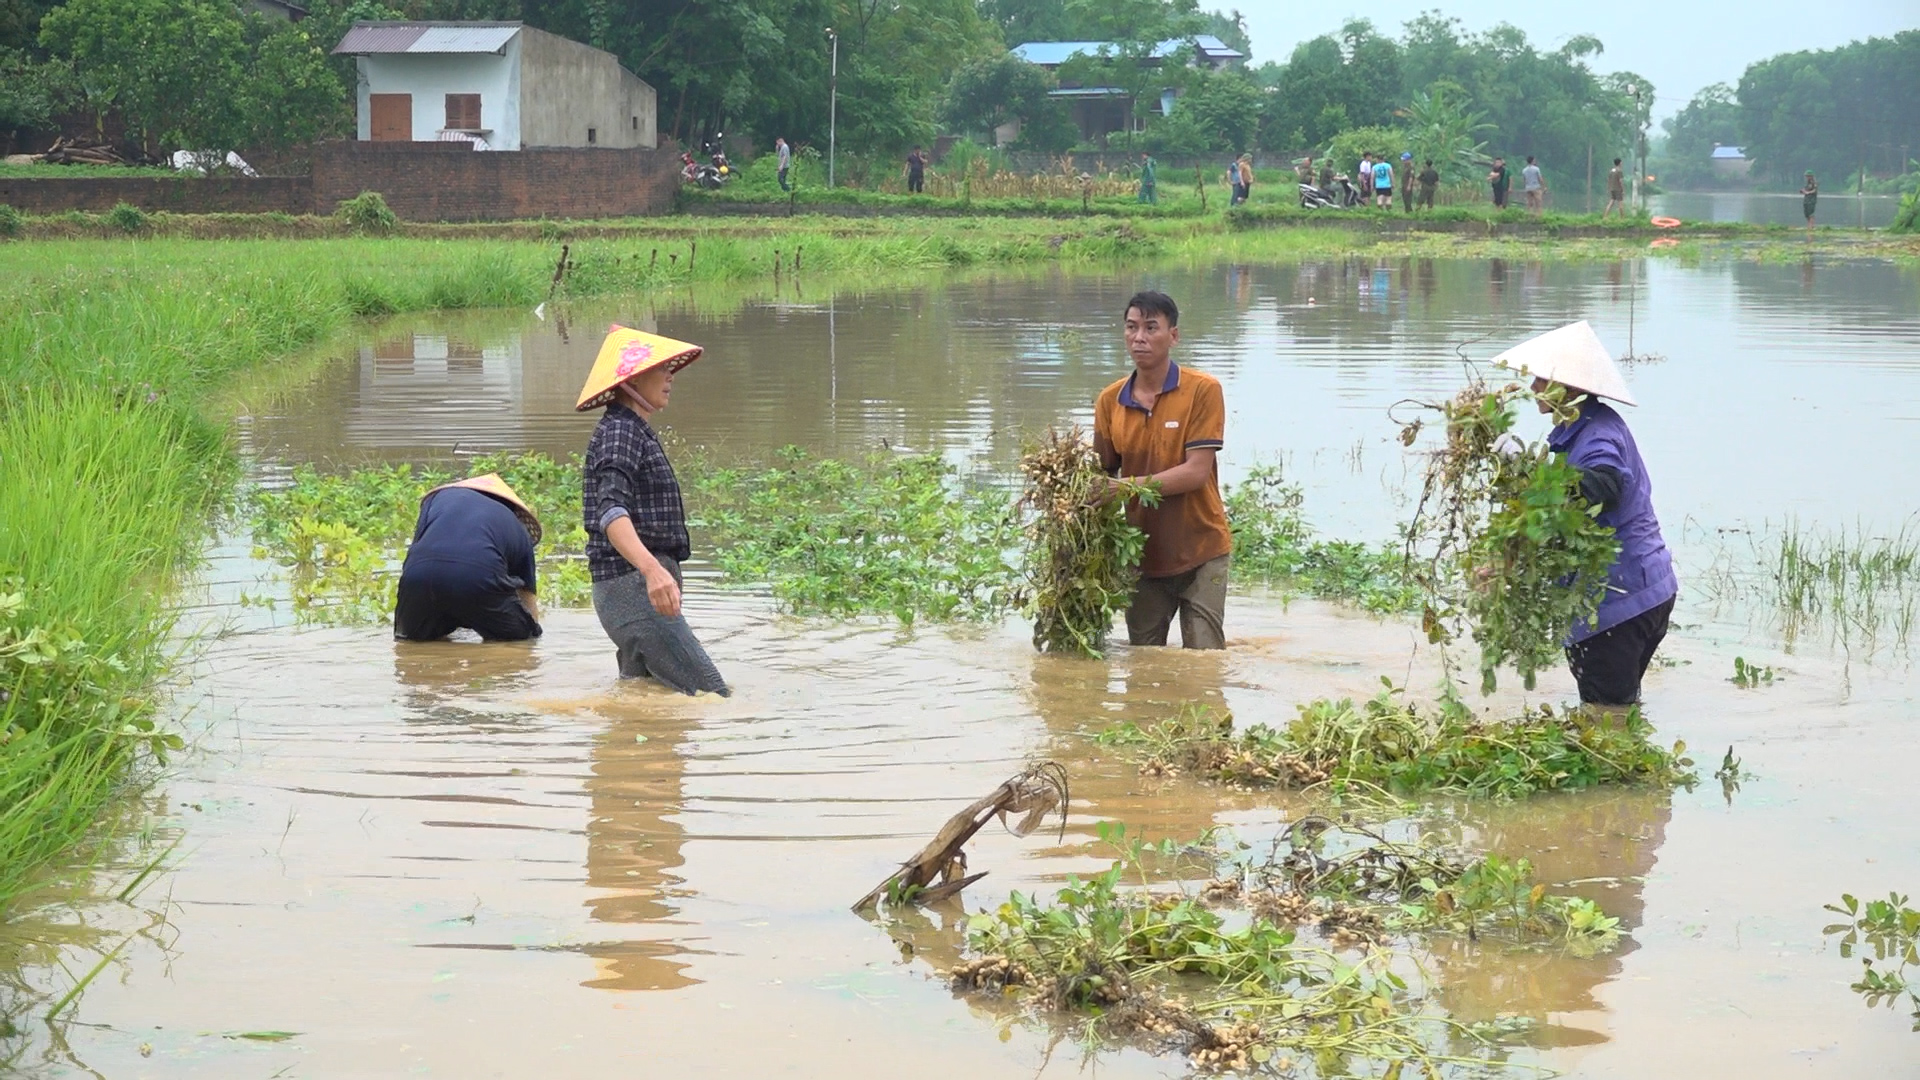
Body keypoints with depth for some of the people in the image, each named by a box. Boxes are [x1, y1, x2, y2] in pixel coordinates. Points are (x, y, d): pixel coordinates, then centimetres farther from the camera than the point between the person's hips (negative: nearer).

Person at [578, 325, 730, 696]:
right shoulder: (618, 432, -13)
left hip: (641, 584, 11)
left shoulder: (635, 431, 20)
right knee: (712, 697, -15)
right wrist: (651, 569, -43)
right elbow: (611, 512, -28)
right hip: (633, 585, -11)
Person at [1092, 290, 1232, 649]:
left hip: (1200, 553, -4)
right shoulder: (1109, 401, 3)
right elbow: (1103, 472, 9)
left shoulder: (1203, 390, -10)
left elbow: (1197, 471, -17)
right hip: (1143, 553, 4)